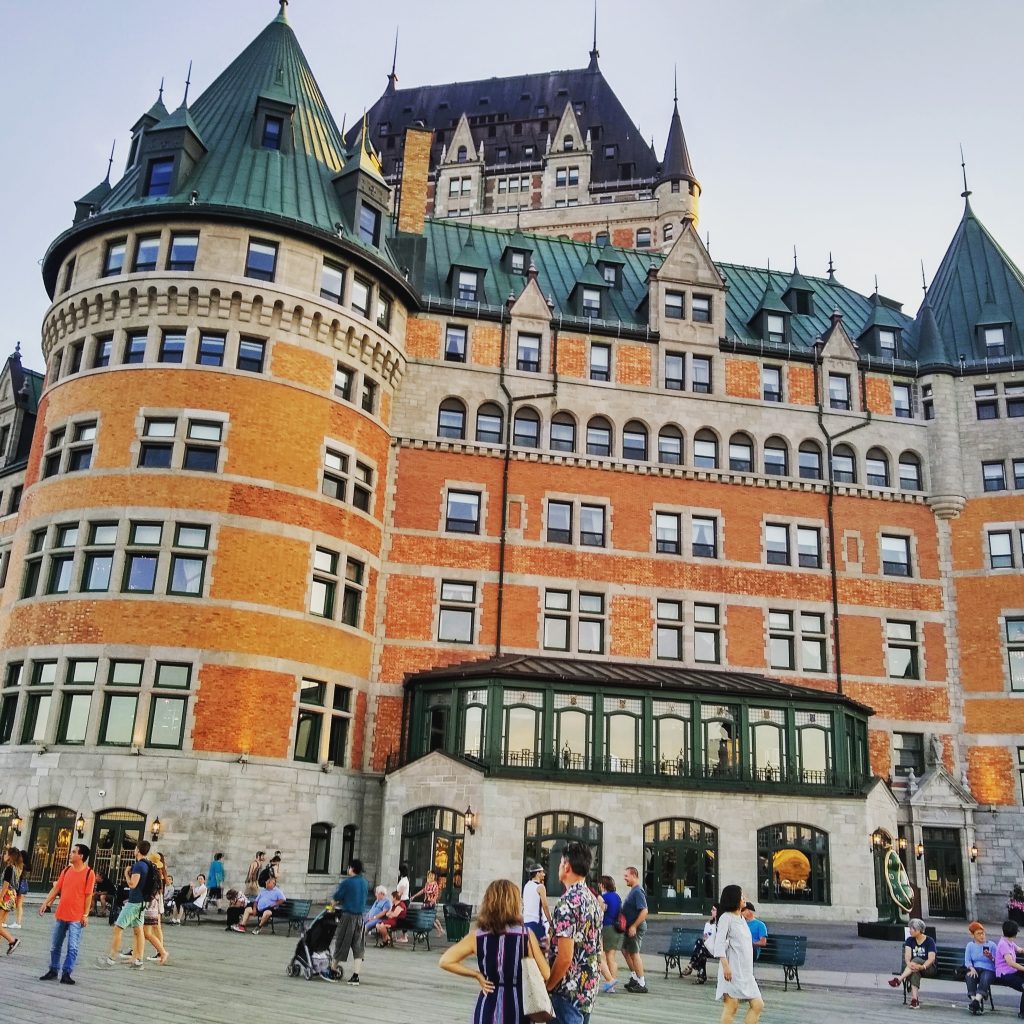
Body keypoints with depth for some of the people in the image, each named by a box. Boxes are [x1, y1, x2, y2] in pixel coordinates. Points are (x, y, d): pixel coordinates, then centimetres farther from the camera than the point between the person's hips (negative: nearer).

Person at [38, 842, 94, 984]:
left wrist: (85, 915, -11)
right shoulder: (66, 870, 6)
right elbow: (56, 888, 10)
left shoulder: (89, 873, -9)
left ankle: (66, 974, 1)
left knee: (73, 947, -6)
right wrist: (45, 903, 1)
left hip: (76, 917, -5)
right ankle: (53, 971, 27)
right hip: (61, 914, 6)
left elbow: (88, 895, -10)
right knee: (55, 945, 13)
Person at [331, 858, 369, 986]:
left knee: (340, 945, 7)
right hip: (360, 916, 4)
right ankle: (355, 976, 1)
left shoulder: (346, 882, -9)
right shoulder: (365, 883, 7)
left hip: (347, 916, -4)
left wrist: (333, 906, 17)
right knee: (358, 947, 5)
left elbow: (337, 897, -3)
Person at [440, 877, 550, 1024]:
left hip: (488, 1007, 2)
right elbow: (546, 975, -8)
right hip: (518, 1008, -2)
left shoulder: (477, 937, -3)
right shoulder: (526, 935, -10)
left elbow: (445, 961, -2)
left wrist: (477, 975, 1)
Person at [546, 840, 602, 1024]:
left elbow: (564, 957, -23)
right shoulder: (592, 900, 8)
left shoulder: (567, 903, -19)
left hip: (568, 991, -8)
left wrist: (547, 987, -10)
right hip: (588, 988, 9)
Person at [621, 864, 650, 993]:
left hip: (636, 928, -10)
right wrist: (630, 926, 17)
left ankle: (642, 984, 5)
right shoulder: (633, 890, 12)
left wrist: (634, 926, -26)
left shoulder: (638, 891, -20)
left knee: (634, 953, -3)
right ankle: (634, 977, 29)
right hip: (630, 927, 10)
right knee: (625, 950, 19)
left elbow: (644, 911, -27)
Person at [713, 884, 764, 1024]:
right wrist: (725, 965, -23)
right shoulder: (726, 917, -6)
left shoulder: (741, 918, 19)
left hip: (745, 972, 8)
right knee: (732, 1006, -9)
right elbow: (719, 943, -14)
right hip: (732, 970, -8)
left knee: (758, 1005, 3)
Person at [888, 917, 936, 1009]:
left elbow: (931, 958, -17)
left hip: (929, 967, -3)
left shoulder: (929, 941, -4)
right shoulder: (910, 940, 8)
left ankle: (899, 979, -46)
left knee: (916, 960, -35)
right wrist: (909, 964, -30)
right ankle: (914, 998, -48)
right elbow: (907, 955, -7)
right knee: (914, 971, -35)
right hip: (915, 965, 3)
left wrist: (923, 966, -35)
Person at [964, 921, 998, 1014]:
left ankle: (977, 1000, -51)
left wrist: (990, 957, -18)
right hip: (975, 969, 2)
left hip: (988, 969, -2)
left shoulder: (991, 944, 10)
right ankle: (974, 999, -42)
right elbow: (967, 961, 4)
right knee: (970, 977, -33)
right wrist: (971, 968, -16)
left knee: (985, 978, -36)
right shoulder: (970, 945, 14)